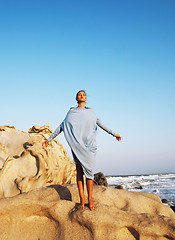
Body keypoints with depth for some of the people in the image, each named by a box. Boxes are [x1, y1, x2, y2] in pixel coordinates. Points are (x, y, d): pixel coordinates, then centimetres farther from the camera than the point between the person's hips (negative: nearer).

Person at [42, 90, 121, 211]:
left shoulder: (90, 111, 17)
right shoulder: (71, 112, 15)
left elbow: (100, 123, 21)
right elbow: (61, 126, 17)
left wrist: (114, 134, 19)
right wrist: (49, 139, 17)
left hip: (89, 145, 0)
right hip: (77, 145, 0)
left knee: (89, 171, -7)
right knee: (79, 171, -6)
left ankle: (90, 199, 0)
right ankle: (82, 201, -5)